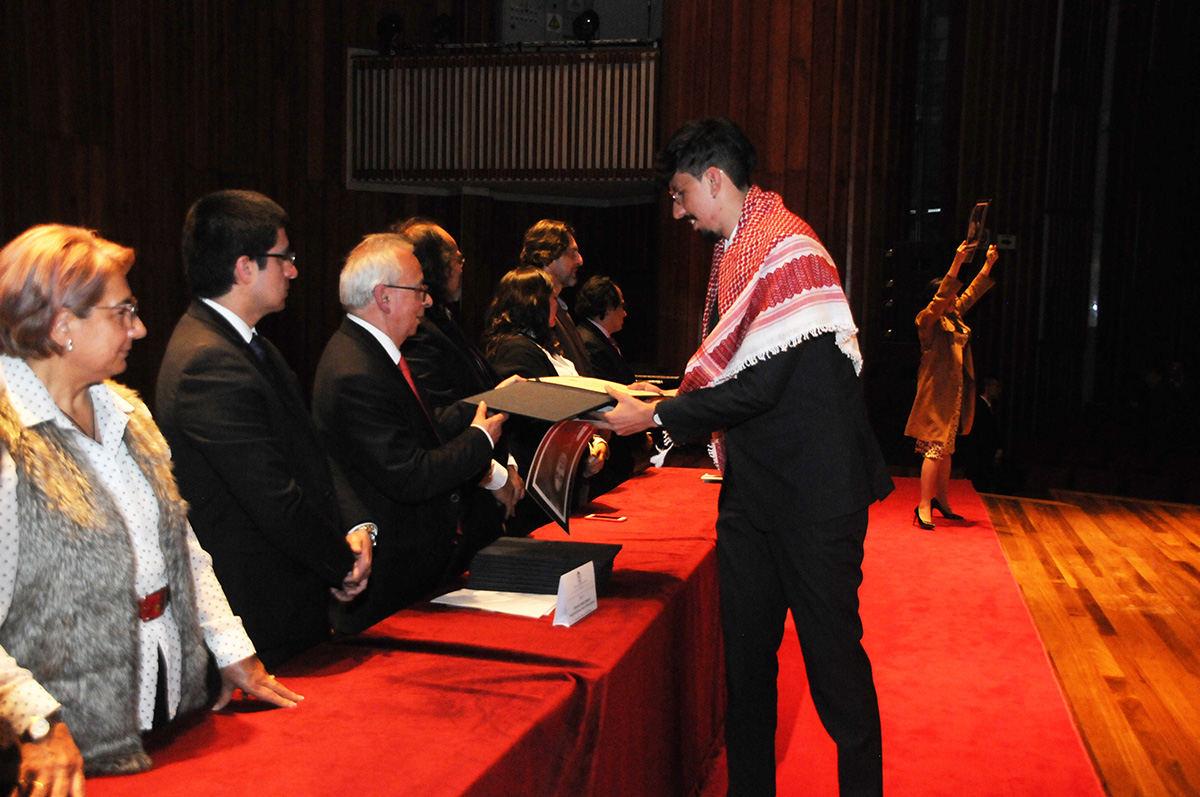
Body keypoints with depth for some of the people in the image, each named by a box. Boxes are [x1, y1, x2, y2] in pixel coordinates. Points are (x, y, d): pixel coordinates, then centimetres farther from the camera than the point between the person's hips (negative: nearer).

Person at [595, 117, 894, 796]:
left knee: (831, 648, 3)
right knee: (745, 650, 13)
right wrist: (659, 398, 9)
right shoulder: (737, 247, 14)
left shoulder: (784, 246, -16)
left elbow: (759, 386, -21)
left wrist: (657, 418, -15)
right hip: (751, 485, 9)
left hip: (815, 491, -9)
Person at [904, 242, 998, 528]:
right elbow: (941, 296, -25)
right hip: (937, 390, -9)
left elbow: (972, 293, 27)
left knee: (947, 446, 13)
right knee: (935, 447, -12)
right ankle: (924, 506, -12)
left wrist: (988, 264, 25)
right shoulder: (927, 320, -9)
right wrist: (957, 263, -33)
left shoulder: (954, 317, 15)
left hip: (954, 391, 9)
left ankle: (942, 499, 22)